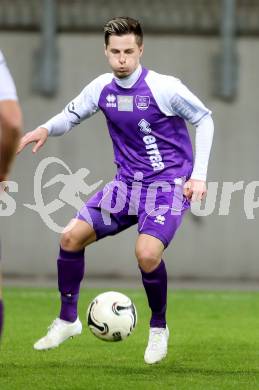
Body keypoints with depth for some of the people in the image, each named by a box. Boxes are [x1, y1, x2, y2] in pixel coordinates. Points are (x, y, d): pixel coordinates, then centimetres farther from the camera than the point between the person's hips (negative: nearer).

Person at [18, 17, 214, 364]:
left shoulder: (164, 88, -17)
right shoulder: (101, 88, -2)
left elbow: (204, 119, -5)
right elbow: (71, 116, 14)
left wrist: (199, 175, -9)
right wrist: (45, 129, -9)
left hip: (169, 184, -6)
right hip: (128, 182, 6)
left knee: (147, 253, -26)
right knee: (72, 237, -6)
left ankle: (159, 328, 0)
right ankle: (67, 320, 13)